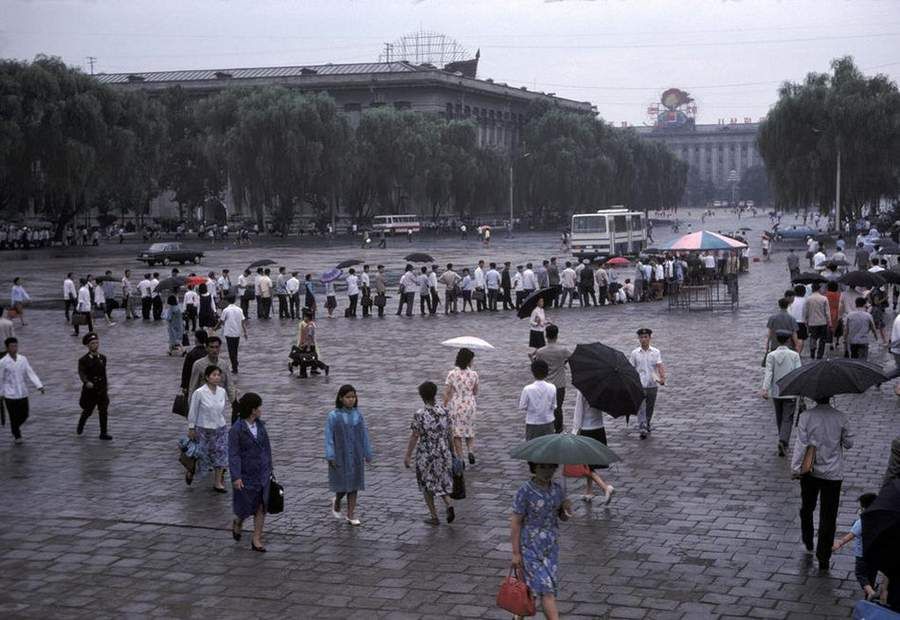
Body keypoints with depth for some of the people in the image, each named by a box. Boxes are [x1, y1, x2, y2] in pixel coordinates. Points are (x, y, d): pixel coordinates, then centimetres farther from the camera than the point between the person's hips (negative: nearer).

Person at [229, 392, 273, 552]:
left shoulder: (260, 425, 3)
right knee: (245, 508, 7)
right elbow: (233, 454, -17)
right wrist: (235, 477, -22)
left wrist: (270, 466, 15)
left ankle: (256, 540, 11)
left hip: (263, 473, 5)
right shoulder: (236, 429, -15)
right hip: (246, 475, -5)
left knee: (261, 507, 3)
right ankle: (237, 523, 40)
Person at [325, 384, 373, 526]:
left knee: (353, 485, 6)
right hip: (340, 456, -3)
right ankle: (336, 503, 29)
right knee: (343, 486, -2)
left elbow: (364, 435, 5)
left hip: (356, 456, 3)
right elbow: (329, 437, -9)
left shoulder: (358, 415, 2)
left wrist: (367, 454, 6)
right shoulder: (333, 416, -9)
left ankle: (351, 515, 14)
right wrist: (330, 457, -14)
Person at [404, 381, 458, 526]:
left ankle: (434, 517, 19)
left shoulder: (419, 415, -17)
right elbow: (450, 433, 3)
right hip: (443, 454, 4)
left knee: (426, 485, 15)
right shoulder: (444, 412, -5)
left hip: (425, 455, -4)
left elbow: (414, 437, -15)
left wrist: (407, 456, -7)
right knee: (441, 483, 20)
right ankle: (449, 504, -7)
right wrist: (452, 450, 16)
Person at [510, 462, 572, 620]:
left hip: (551, 546, 6)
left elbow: (563, 517, 11)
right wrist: (515, 553, -12)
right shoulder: (525, 492, -16)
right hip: (530, 546, -6)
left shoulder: (557, 489, 0)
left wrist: (567, 509, -13)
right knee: (546, 588, -10)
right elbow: (515, 522, -11)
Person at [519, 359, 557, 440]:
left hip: (532, 425, -2)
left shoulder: (527, 389, -18)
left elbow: (522, 408, -10)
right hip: (548, 422, 2)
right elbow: (553, 406, -2)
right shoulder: (552, 388, -11)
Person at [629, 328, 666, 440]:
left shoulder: (656, 352, 2)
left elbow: (659, 366, -8)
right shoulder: (634, 353, 1)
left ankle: (647, 425, 36)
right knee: (641, 407, -13)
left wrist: (662, 378, -25)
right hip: (640, 385, -2)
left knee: (650, 407, 14)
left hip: (652, 385, 2)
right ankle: (642, 429, -18)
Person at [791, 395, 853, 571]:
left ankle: (808, 543, 40)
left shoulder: (806, 417, -13)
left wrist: (796, 468, -6)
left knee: (807, 508, 24)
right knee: (828, 516, 6)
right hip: (833, 473, 0)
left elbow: (801, 444, -13)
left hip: (810, 472, 0)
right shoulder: (840, 417, -9)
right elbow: (849, 443, -1)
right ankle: (823, 558, 8)